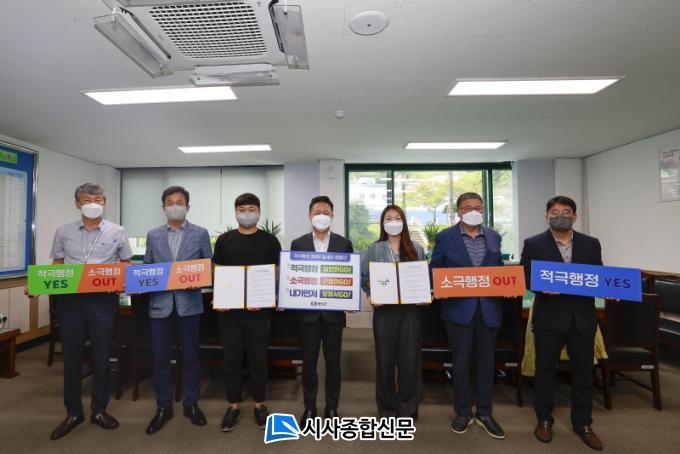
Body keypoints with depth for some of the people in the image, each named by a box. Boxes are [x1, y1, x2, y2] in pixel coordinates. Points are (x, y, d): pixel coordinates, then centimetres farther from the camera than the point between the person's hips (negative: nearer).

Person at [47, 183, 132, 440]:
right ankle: (73, 413, 26)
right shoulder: (63, 232, 7)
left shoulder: (117, 232, 2)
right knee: (71, 357, 10)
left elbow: (127, 265, 6)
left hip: (103, 300, -1)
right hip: (69, 300, 2)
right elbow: (56, 266, 11)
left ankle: (99, 410, 24)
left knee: (101, 357, 7)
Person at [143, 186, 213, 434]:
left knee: (190, 356, 10)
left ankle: (191, 404, 27)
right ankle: (163, 407, 27)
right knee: (160, 358, 9)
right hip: (160, 304, 2)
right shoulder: (153, 235, 8)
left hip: (189, 304, -2)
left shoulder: (200, 234, 1)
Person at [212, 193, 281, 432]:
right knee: (231, 359, 11)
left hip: (259, 310, -1)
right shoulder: (224, 240, 5)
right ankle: (234, 405, 29)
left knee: (258, 359, 10)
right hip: (229, 309, 2)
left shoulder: (270, 241, 1)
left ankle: (259, 405, 28)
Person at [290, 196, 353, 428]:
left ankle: (331, 408, 29)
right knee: (308, 361, 11)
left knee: (333, 361, 11)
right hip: (308, 311, 0)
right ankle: (309, 408, 29)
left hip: (334, 311, 0)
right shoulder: (298, 243, 2)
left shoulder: (344, 243, 2)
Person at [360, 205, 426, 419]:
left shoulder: (417, 249, 8)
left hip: (410, 310, 1)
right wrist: (372, 295, -9)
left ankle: (408, 408, 24)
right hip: (384, 310, 0)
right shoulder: (374, 249, 4)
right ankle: (387, 408, 24)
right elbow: (363, 277, 4)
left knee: (410, 359, 4)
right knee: (385, 359, 7)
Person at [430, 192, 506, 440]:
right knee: (461, 362, 9)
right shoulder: (445, 237, -2)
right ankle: (463, 413, 27)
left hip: (488, 308, 3)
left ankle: (485, 414, 30)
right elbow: (434, 270, 0)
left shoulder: (494, 237, 8)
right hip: (459, 308, -3)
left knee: (486, 362, 13)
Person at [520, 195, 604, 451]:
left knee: (583, 371, 13)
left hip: (583, 317, 3)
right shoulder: (533, 244, -2)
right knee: (545, 369, 9)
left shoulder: (591, 244, 8)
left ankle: (582, 423, 32)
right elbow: (524, 276, -5)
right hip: (549, 317, -3)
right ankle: (544, 420, 27)